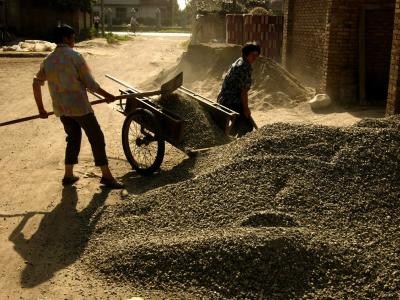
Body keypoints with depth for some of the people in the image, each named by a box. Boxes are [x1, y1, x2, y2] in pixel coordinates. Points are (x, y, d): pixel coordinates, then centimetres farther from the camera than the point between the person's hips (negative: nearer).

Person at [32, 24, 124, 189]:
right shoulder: (74, 56, -10)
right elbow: (89, 83, -11)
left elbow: (36, 84, 10)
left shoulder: (48, 60, 9)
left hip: (61, 108, 7)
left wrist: (41, 109, 17)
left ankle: (68, 175, 23)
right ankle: (106, 175, 6)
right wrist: (106, 95, 2)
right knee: (96, 138, 3)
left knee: (73, 138, 21)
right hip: (79, 106, -7)